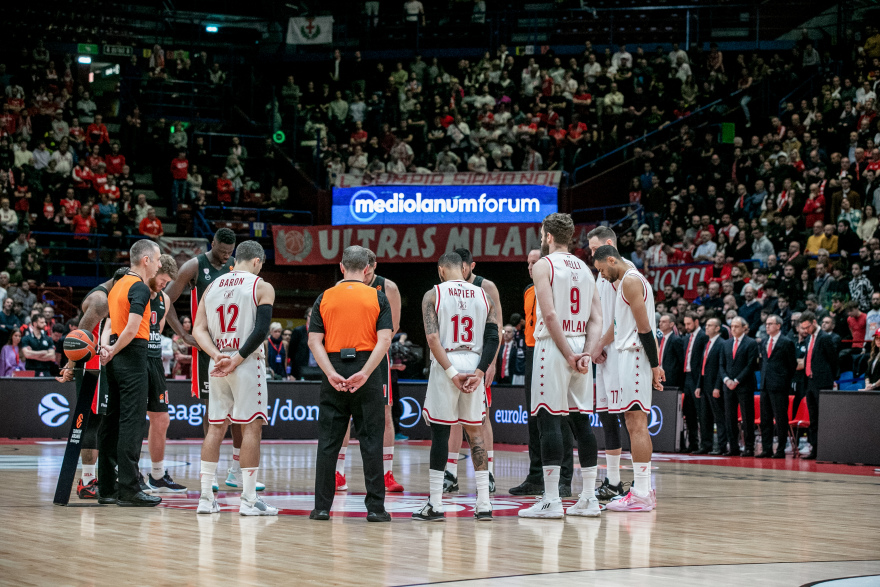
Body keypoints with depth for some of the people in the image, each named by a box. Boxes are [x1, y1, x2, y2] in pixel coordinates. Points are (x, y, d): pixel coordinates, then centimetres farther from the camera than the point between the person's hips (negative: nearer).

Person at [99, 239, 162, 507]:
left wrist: (106, 348, -1)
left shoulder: (119, 284, 17)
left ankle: (107, 487, 14)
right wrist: (112, 351, -8)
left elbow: (110, 323, 16)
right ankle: (128, 489, -8)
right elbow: (132, 329, -21)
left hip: (117, 360, 9)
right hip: (132, 357, -9)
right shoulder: (140, 288, -11)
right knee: (132, 423, -8)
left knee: (111, 422, 10)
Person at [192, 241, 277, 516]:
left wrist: (218, 356, -7)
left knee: (215, 428, 10)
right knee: (251, 428, -1)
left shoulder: (212, 286, 11)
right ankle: (249, 499, -2)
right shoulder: (262, 287, -4)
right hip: (248, 363, -5)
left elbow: (199, 330, 4)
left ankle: (206, 497, 9)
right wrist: (236, 360, -12)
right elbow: (261, 331, -14)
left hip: (217, 363, 5)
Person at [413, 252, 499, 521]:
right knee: (475, 432, 11)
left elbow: (432, 338, -12)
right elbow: (493, 338, 1)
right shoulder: (483, 295, 9)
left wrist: (451, 372, -13)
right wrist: (479, 372, -5)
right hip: (474, 366, 3)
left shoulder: (433, 295, -1)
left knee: (439, 432, 2)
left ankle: (435, 505, 3)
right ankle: (484, 503, 8)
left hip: (445, 365, -3)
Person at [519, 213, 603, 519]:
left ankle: (551, 500, -8)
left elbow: (550, 314, -17)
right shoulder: (585, 268, 16)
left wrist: (567, 354, -13)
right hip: (580, 346, 7)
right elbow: (597, 319, 9)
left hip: (554, 347, -7)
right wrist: (586, 353, -1)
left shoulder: (543, 265, -6)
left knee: (549, 420, -6)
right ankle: (589, 498, 12)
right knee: (581, 420, 10)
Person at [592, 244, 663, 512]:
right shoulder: (631, 280, 21)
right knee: (636, 425, 12)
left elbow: (644, 327, -17)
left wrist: (654, 366, -20)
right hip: (631, 357, 11)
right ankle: (643, 490, 15)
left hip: (634, 357, -11)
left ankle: (641, 494, -11)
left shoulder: (630, 281, -12)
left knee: (636, 424, -10)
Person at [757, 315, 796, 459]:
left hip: (779, 387, -7)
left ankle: (781, 451, -2)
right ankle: (767, 449, 11)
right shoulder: (764, 344, 16)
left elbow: (793, 364, -1)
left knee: (780, 419, -5)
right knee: (765, 419, 7)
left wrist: (785, 381, 1)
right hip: (765, 386, 7)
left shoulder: (786, 343, -4)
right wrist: (763, 378, 15)